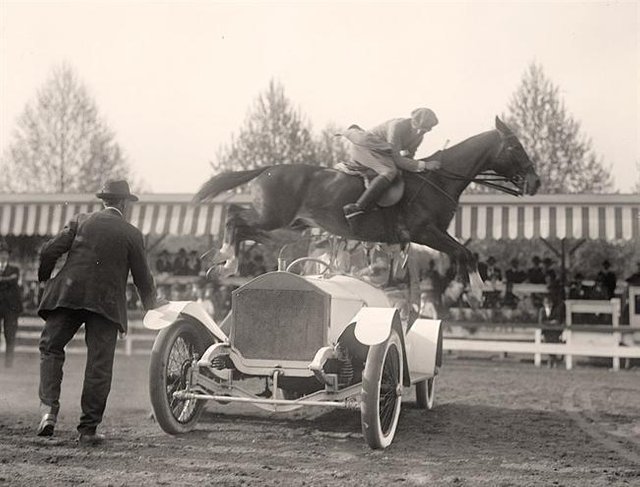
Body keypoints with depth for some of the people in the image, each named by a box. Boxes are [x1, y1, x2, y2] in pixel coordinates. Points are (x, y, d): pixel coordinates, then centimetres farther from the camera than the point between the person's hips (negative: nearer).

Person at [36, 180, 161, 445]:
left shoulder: (80, 221, 6)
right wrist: (152, 307, 23)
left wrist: (44, 278, 21)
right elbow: (142, 276, 7)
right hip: (106, 303, -1)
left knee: (50, 348, 16)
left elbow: (50, 250, 1)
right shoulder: (132, 234, 3)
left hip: (68, 294, 1)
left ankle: (49, 409, -1)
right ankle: (88, 429, 6)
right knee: (99, 366, 4)